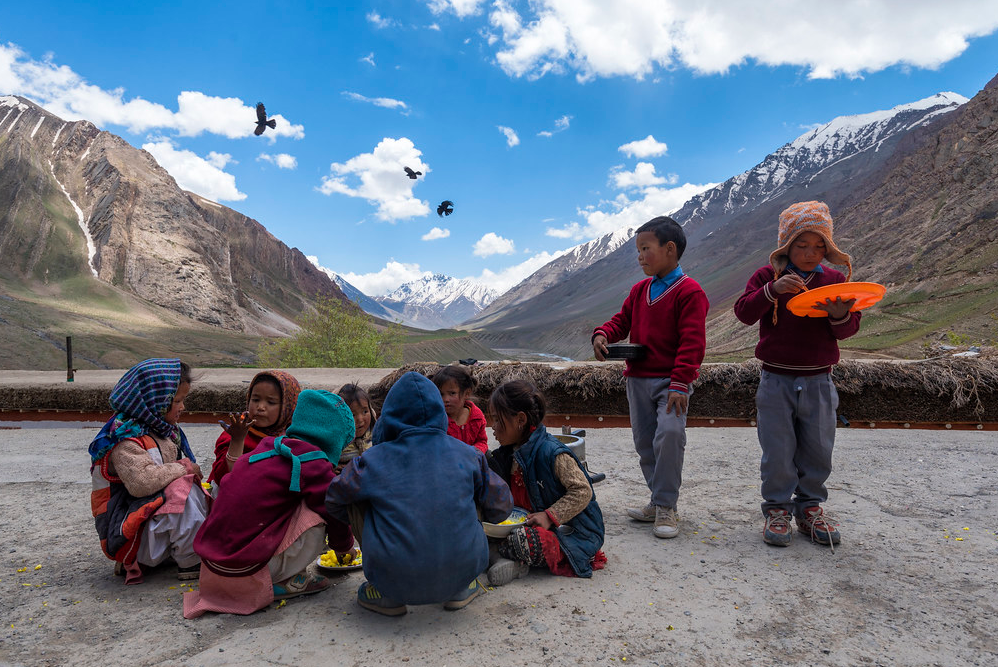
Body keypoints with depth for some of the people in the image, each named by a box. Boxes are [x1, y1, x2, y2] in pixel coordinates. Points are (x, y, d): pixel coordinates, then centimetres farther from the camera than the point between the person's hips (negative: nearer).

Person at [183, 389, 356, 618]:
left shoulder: (268, 446, 10)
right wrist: (343, 545, 22)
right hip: (244, 570, -8)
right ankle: (286, 581, 3)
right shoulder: (314, 465, -12)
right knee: (316, 515, -8)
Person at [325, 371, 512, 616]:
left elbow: (334, 502, 14)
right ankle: (459, 590, 23)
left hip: (396, 580, -1)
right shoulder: (466, 454, 1)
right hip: (462, 572, 2)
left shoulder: (373, 461, -2)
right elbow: (500, 507, 10)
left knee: (356, 501, 16)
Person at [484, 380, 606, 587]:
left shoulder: (553, 453, -20)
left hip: (569, 531, -8)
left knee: (521, 541, -35)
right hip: (527, 521, 9)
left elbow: (582, 491, -20)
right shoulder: (508, 453, 7)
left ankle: (498, 553, -8)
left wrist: (550, 516, -25)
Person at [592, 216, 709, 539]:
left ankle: (666, 507, -8)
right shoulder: (640, 290, 13)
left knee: (669, 434, -22)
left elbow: (692, 341, -15)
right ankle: (660, 500, 25)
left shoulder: (689, 291, -9)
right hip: (638, 378, 7)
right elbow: (622, 319, 17)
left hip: (672, 381, -7)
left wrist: (680, 382, -21)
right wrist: (603, 334, -6)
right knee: (644, 441, 10)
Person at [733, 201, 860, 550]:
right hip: (776, 380, -2)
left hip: (819, 381, 2)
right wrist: (772, 290, -26)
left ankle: (809, 506, 27)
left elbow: (849, 329, 4)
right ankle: (777, 509, 18)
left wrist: (840, 316, -20)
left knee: (818, 450, 10)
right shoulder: (768, 275, 0)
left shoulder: (834, 279, 6)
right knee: (778, 452, 3)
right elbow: (744, 312, -11)